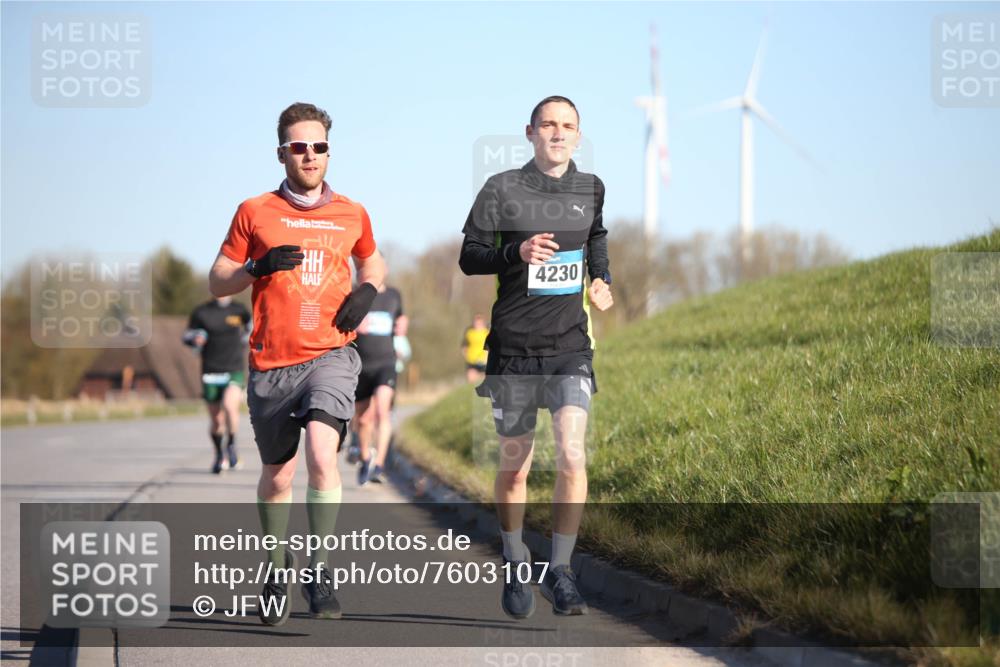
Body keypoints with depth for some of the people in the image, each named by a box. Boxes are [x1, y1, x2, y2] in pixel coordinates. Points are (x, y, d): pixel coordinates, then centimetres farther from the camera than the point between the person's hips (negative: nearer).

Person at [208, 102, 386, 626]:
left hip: (330, 354, -1)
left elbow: (372, 261, 29)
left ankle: (319, 570, -15)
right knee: (277, 474, 10)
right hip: (271, 361, 1)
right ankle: (277, 568, 32)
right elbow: (217, 282, 8)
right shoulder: (254, 213, 5)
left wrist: (367, 291, 7)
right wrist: (257, 267, -12)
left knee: (322, 454, -23)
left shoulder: (352, 215, 9)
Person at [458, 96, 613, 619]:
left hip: (571, 345, 1)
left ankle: (559, 571, -4)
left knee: (572, 455, -16)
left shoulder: (591, 189, 7)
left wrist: (601, 279, 10)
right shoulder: (502, 190, -4)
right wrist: (517, 253, -19)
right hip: (514, 347, -1)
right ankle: (514, 569, 28)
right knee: (514, 465, 7)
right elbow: (469, 258, -2)